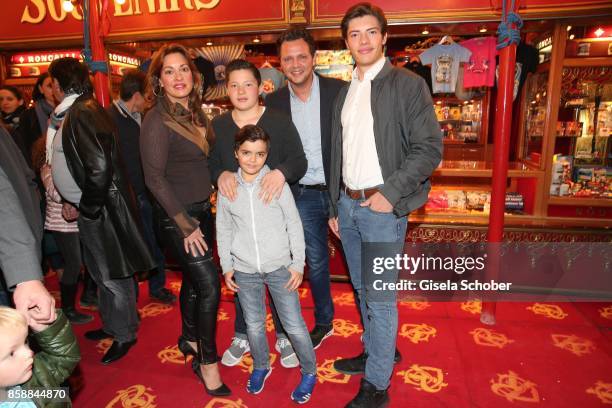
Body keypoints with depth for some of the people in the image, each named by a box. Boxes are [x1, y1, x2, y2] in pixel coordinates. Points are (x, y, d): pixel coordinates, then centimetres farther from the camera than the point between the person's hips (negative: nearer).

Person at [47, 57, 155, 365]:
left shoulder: (83, 112, -19)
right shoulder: (73, 111, 11)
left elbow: (99, 166, -27)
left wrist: (88, 207, -16)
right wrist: (73, 202, 10)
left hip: (101, 209, -10)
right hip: (88, 206, 10)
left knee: (112, 274, 4)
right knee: (100, 271, 21)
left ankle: (124, 335, 22)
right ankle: (111, 324, 39)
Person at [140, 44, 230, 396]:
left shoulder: (196, 112, 6)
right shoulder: (157, 120, -15)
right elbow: (155, 178, -17)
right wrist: (185, 225, -17)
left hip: (202, 210, 7)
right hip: (176, 216, -7)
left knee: (194, 279, 19)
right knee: (209, 284, -8)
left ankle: (190, 339, 40)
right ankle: (207, 361, 11)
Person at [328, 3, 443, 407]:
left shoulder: (407, 84, -6)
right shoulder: (346, 91, 13)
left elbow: (430, 147, -12)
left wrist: (390, 193, -18)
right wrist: (335, 206, 13)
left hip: (382, 205, -6)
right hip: (347, 204, 7)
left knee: (380, 297, 0)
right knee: (362, 290, 18)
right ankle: (375, 352, 39)